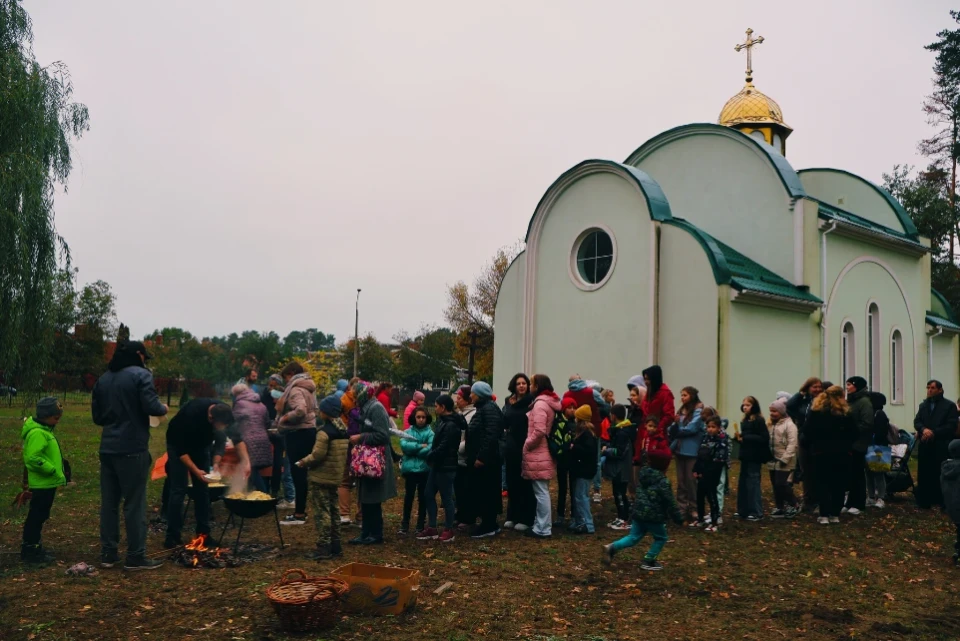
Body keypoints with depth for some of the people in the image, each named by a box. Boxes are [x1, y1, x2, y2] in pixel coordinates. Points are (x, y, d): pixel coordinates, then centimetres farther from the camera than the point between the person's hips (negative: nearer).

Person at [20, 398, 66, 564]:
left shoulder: (45, 430, 13)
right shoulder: (37, 433, -20)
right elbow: (33, 458, -27)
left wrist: (58, 472, 15)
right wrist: (52, 470, -21)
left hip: (48, 483, 10)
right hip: (42, 484, -10)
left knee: (40, 516, 17)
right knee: (36, 516, -2)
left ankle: (33, 547, 27)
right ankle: (30, 550, 6)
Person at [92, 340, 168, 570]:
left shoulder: (103, 379, 13)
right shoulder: (140, 374, -9)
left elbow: (97, 415, 17)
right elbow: (151, 406, -18)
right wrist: (163, 409, 1)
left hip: (108, 448, 7)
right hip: (132, 448, -7)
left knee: (109, 501, 11)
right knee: (135, 503, -1)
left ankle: (108, 553, 16)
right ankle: (136, 556, 3)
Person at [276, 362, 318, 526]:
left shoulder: (296, 389, -15)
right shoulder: (307, 387, 16)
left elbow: (300, 411, -31)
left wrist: (284, 417, -15)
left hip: (298, 433, -10)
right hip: (308, 430, 10)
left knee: (297, 472, -6)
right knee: (301, 472, 14)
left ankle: (299, 514, -4)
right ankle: (301, 509, 21)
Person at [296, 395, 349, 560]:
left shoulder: (324, 431, -19)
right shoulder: (343, 430, 8)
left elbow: (318, 454, -22)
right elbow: (344, 453, 13)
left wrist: (304, 461, -6)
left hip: (321, 477, -9)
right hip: (336, 476, 9)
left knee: (322, 511, -3)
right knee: (334, 509, 15)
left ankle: (323, 548, -1)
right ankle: (335, 545, 22)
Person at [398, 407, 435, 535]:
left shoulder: (430, 433, -2)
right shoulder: (408, 432, 5)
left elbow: (430, 449, -16)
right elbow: (403, 445, -11)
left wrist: (413, 450, -10)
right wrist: (420, 446, -16)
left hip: (425, 469, -1)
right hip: (410, 469, 1)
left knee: (423, 497, 9)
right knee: (408, 497, 7)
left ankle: (420, 526, 17)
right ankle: (405, 525, 14)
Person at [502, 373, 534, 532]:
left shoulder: (532, 401, -7)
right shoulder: (508, 402, 11)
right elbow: (504, 423, 8)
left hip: (526, 447, -6)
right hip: (511, 446, 6)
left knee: (526, 483, 0)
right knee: (512, 482, 12)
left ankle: (526, 519, 7)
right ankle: (512, 516, 22)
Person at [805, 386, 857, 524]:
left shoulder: (816, 411, -1)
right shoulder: (846, 413, -2)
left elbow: (807, 430, -4)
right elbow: (853, 433, -1)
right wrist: (845, 444, 13)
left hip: (821, 452, 0)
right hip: (841, 453, 0)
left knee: (823, 483, 4)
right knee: (838, 484, 7)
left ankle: (824, 515, -1)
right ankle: (835, 514, 8)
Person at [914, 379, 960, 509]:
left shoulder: (950, 405, 0)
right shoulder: (923, 405, 16)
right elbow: (916, 422, 7)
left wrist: (933, 432, -15)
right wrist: (924, 429, -15)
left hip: (942, 446, -4)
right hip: (925, 445, 4)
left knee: (941, 474, -1)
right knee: (924, 473, 5)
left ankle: (943, 502, 8)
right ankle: (924, 500, 12)